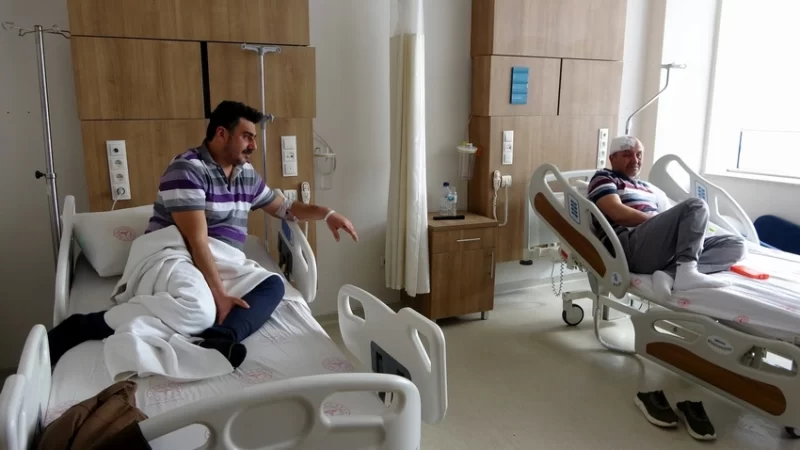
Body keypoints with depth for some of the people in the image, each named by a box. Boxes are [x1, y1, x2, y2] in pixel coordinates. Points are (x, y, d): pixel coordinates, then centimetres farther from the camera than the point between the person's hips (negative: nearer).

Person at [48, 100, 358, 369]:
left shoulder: (247, 175, 16)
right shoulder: (187, 169, -10)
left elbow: (283, 208, 29)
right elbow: (196, 240, -19)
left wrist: (327, 214, 15)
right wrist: (219, 294, -27)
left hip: (223, 264, 8)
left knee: (273, 284, -21)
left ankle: (222, 337, -46)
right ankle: (78, 327, -31)